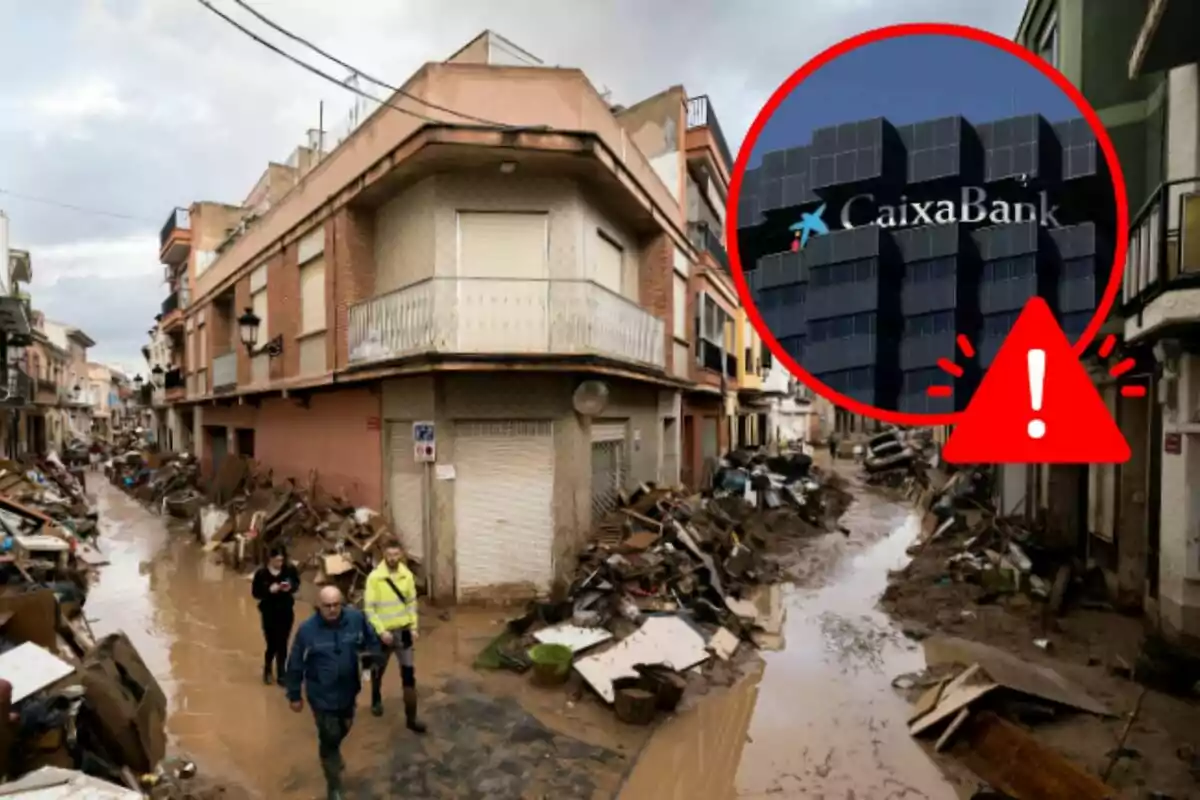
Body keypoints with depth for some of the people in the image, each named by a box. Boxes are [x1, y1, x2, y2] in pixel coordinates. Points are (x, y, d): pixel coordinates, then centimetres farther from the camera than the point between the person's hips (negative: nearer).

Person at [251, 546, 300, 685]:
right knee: (272, 644, 4)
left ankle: (281, 674, 28)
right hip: (269, 613, -2)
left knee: (282, 644, 10)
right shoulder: (261, 573, -16)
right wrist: (269, 590, -25)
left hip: (286, 612, 2)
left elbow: (297, 583, 3)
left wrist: (291, 587, -18)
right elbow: (255, 592, -8)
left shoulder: (290, 570, -11)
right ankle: (267, 670, 35)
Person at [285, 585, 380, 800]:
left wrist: (369, 654, -16)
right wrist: (294, 695, -1)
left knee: (343, 729, 27)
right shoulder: (307, 629, -22)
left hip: (349, 690, 4)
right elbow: (295, 664, -9)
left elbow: (372, 640, 1)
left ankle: (332, 754, 61)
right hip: (322, 696, -4)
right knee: (329, 738, 4)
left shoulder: (356, 618, -17)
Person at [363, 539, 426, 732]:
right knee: (379, 670, 21)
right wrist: (381, 631, -19)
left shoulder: (407, 575, -6)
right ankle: (376, 700, 50)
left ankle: (411, 718, 10)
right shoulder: (374, 577, -17)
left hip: (403, 631, 2)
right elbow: (369, 608, -14)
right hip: (384, 632, -2)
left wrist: (413, 627, -1)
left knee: (409, 674, 1)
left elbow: (412, 602, 4)